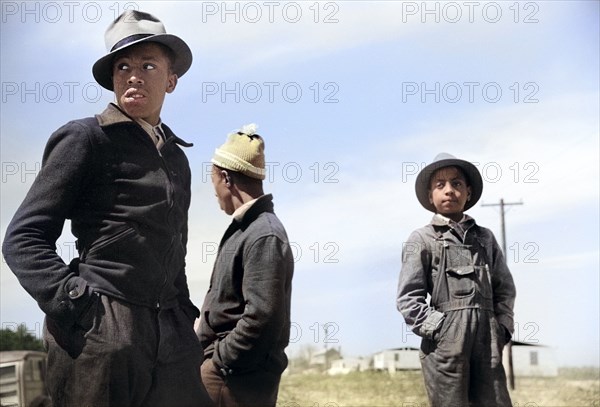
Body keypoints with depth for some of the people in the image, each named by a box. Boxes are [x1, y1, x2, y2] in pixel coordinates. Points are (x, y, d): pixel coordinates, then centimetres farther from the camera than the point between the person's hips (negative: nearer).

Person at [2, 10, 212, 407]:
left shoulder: (176, 157, 19)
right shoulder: (87, 138, 0)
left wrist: (188, 320, 16)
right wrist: (75, 306, -15)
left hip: (172, 339, 6)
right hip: (101, 331, -5)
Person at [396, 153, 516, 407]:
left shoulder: (485, 237, 18)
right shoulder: (421, 240, 5)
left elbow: (505, 288, 19)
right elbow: (408, 298, 0)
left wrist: (502, 327, 7)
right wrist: (437, 328, -10)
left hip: (487, 341, 4)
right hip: (445, 339, -4)